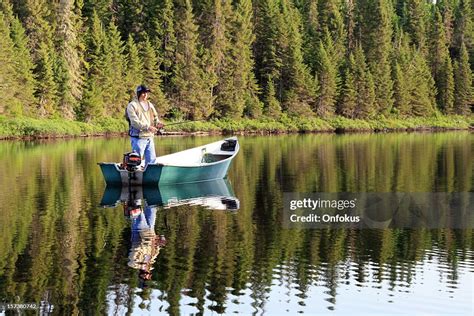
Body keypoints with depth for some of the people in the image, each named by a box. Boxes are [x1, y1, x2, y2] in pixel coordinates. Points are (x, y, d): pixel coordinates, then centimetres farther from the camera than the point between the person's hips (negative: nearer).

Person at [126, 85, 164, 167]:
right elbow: (135, 122, -16)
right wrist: (148, 127, -25)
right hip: (138, 138, -7)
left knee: (151, 159, 9)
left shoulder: (150, 105, 16)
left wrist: (158, 123, -10)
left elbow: (155, 117, 15)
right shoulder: (132, 105, -6)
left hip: (149, 137, 7)